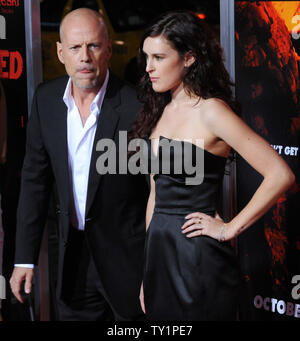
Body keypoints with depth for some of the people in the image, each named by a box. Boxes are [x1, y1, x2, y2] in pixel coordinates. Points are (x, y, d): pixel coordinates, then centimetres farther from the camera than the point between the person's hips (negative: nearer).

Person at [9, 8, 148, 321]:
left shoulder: (135, 105, -17)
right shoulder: (46, 99, -2)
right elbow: (35, 180, 5)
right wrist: (24, 258, 3)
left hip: (127, 258, -4)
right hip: (73, 257, 4)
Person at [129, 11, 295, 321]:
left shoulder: (211, 111, -13)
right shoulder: (159, 110, 11)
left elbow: (280, 175, -20)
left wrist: (230, 229, -14)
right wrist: (146, 273, 12)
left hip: (197, 258, -7)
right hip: (159, 254, 7)